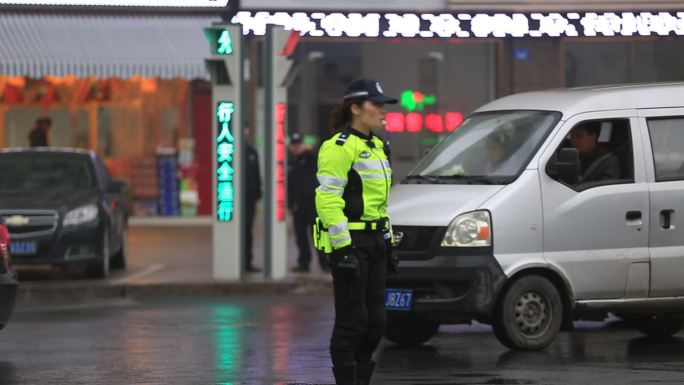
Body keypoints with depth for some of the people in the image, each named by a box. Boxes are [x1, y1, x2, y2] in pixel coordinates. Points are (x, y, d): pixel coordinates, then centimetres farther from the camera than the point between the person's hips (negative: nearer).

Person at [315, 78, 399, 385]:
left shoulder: (376, 147, 17)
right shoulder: (339, 148, -12)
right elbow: (328, 200, -18)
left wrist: (387, 244, 20)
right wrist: (343, 249, -22)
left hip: (374, 241, 9)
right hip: (349, 242, -9)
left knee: (375, 320, 10)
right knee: (352, 320, -6)